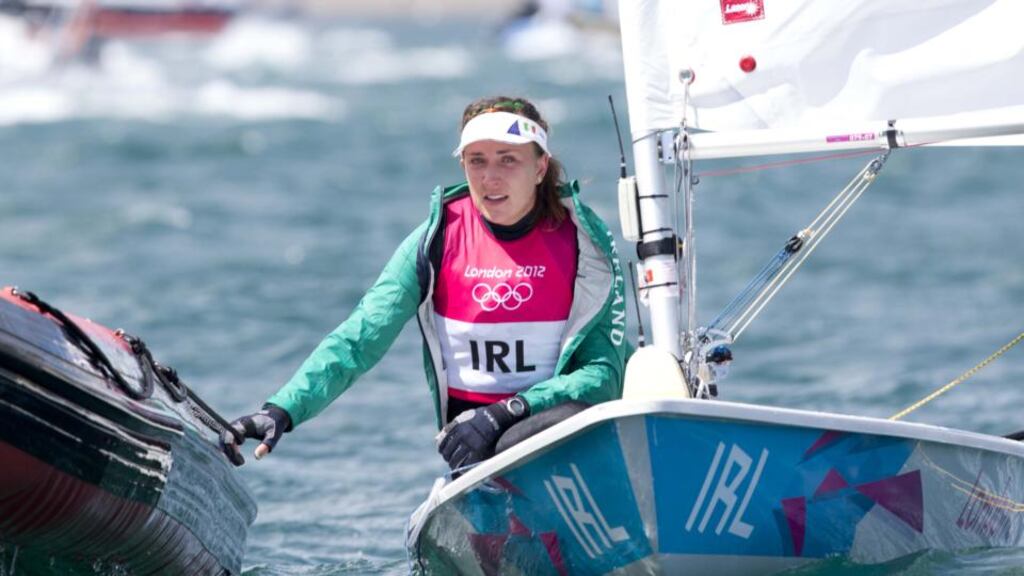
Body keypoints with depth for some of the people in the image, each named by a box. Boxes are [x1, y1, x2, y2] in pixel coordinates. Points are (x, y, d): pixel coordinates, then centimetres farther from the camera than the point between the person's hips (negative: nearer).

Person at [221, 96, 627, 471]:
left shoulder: (583, 243, -3)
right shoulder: (438, 240, -2)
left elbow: (604, 372, -8)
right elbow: (358, 340, -9)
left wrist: (507, 413, -23)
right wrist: (282, 410, -25)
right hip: (475, 448, 0)